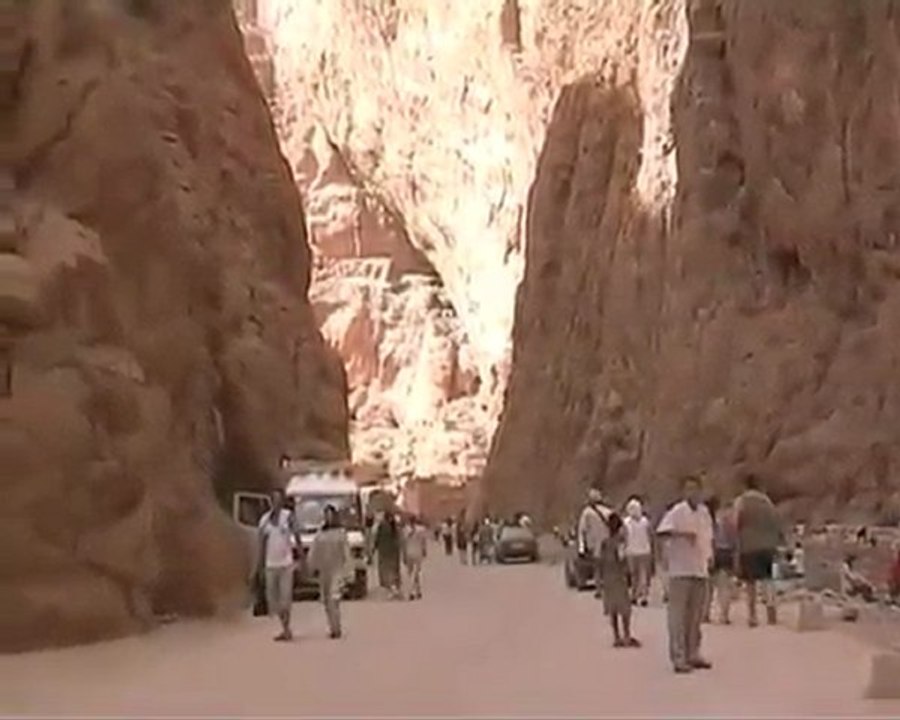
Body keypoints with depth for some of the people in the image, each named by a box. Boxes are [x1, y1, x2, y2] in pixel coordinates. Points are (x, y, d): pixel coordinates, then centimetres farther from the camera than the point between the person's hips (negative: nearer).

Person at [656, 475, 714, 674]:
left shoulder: (704, 512, 12)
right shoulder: (676, 512, -9)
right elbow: (663, 531, -22)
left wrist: (709, 556, 12)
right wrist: (682, 533, -34)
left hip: (700, 569, 7)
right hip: (680, 569, -7)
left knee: (696, 615, 13)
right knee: (678, 615, -5)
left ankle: (693, 654, 23)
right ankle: (678, 658, -1)